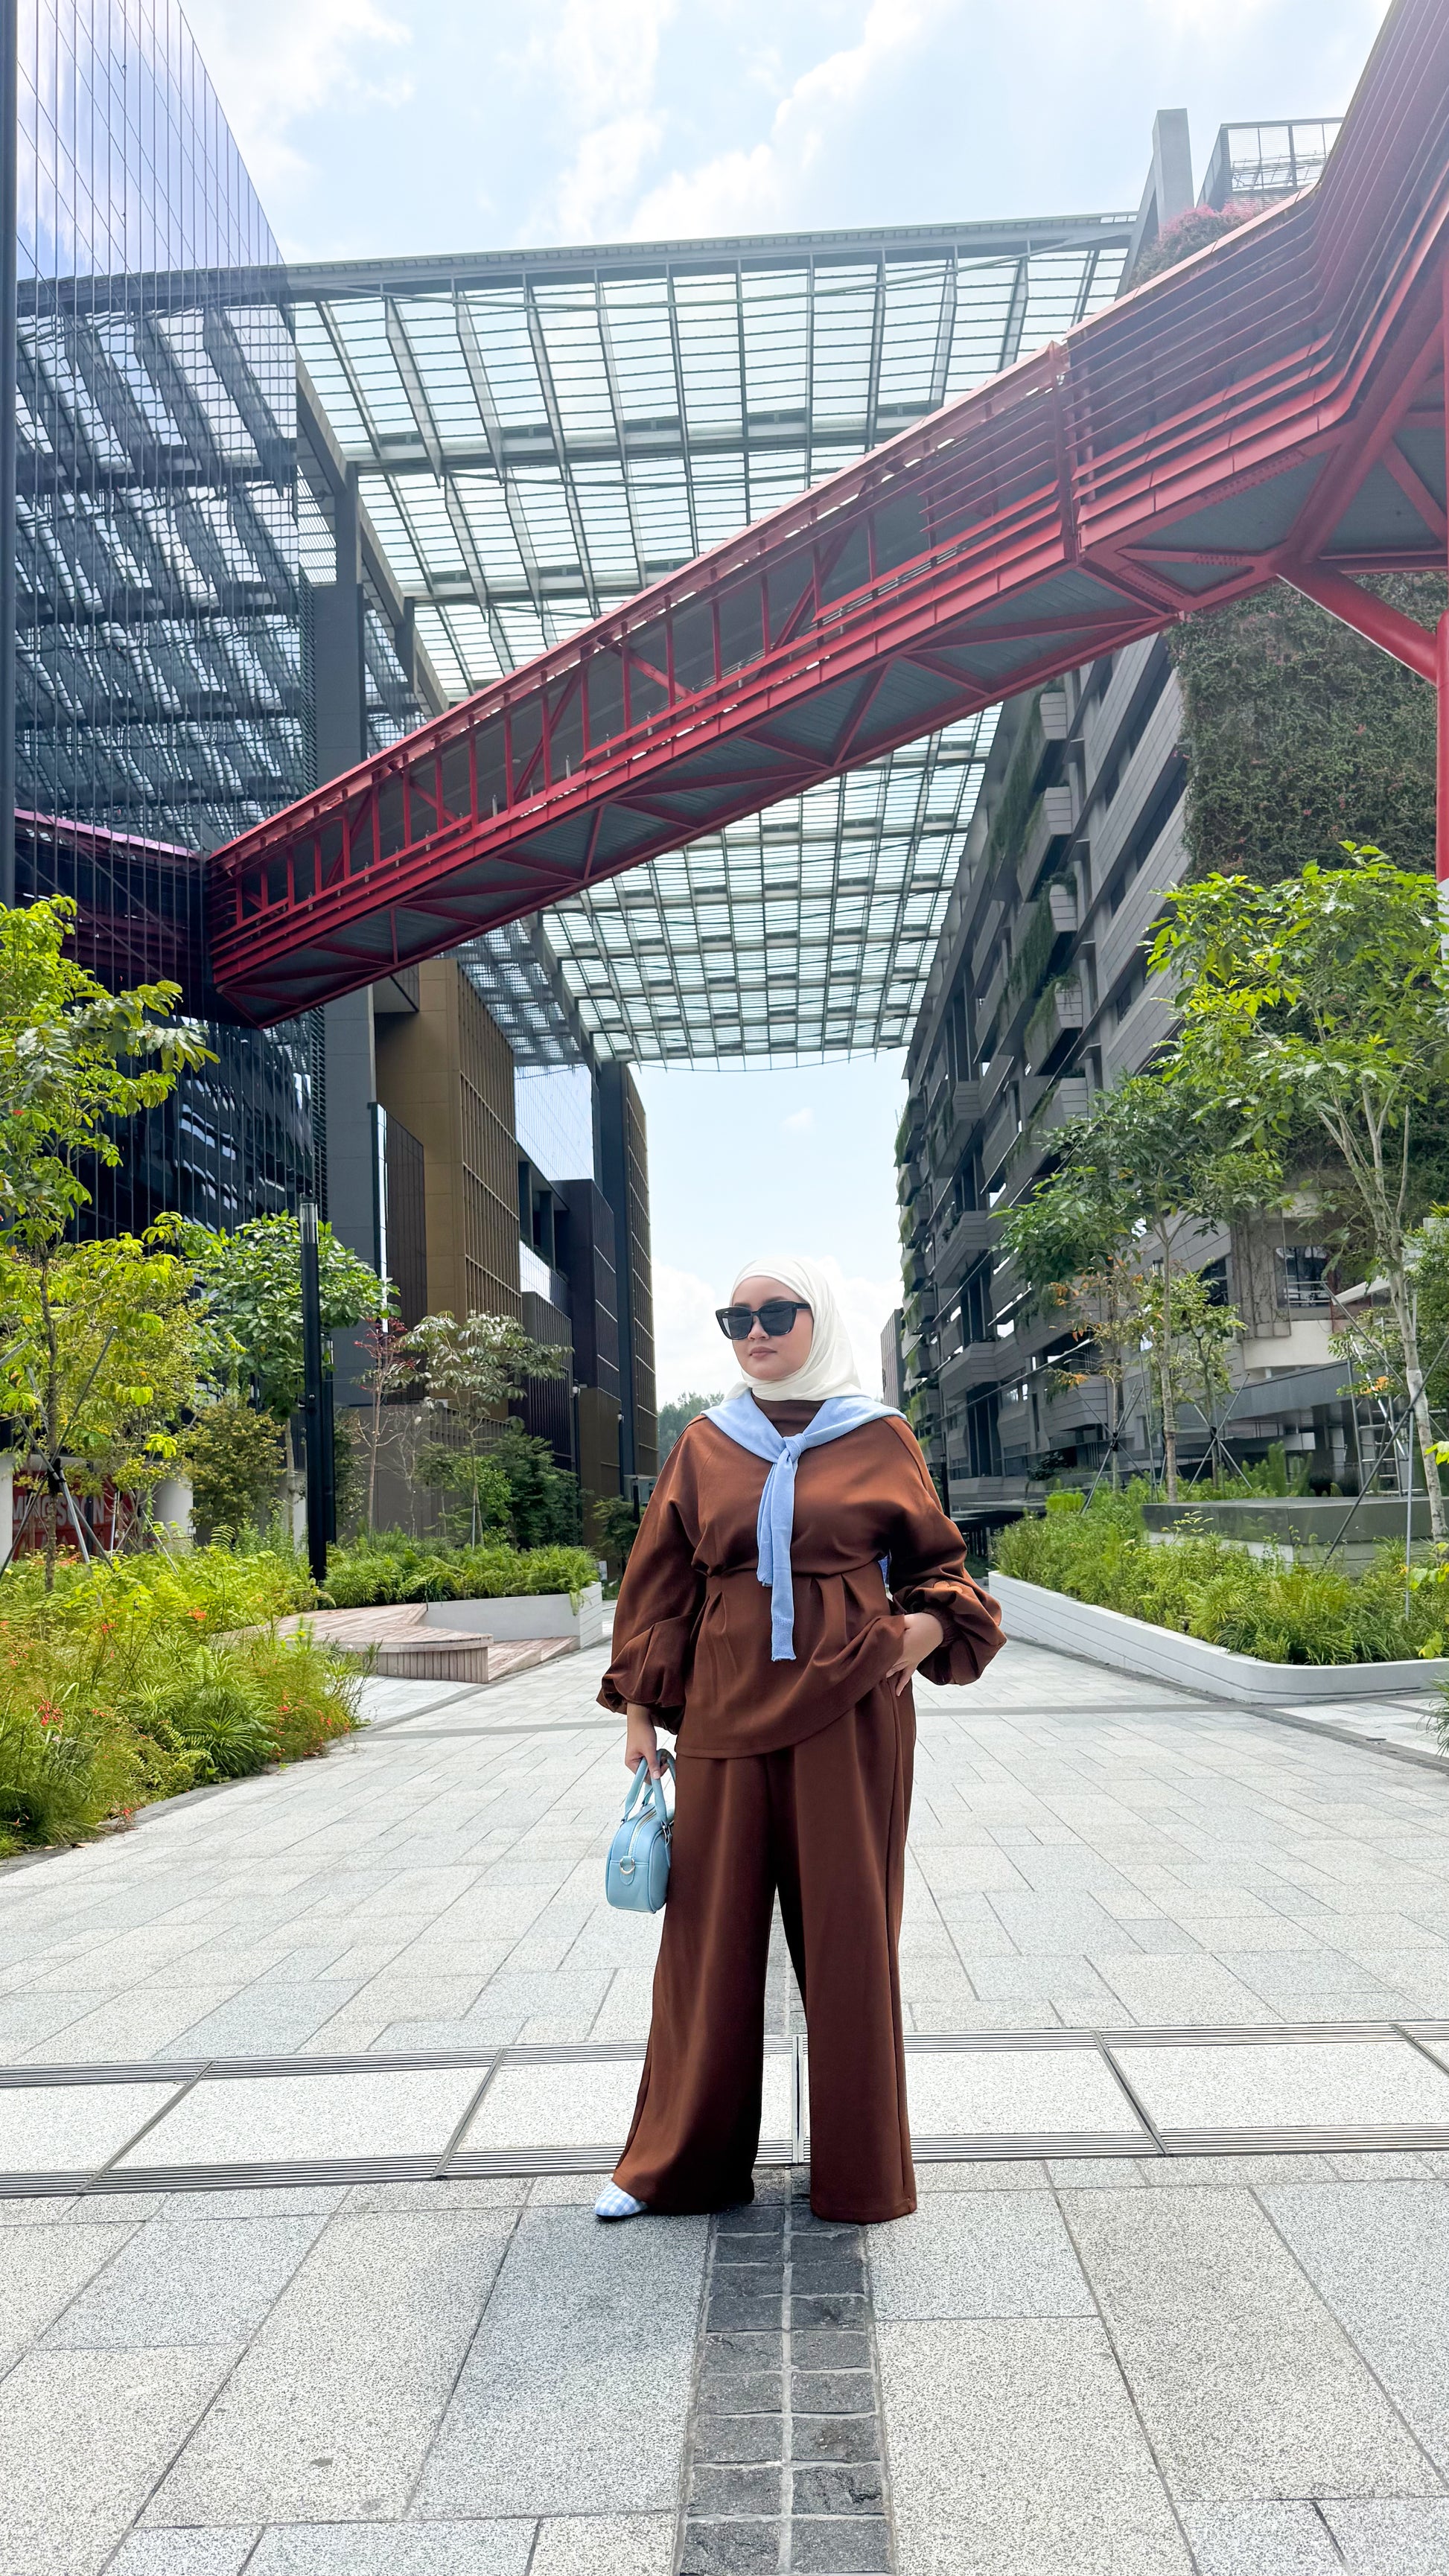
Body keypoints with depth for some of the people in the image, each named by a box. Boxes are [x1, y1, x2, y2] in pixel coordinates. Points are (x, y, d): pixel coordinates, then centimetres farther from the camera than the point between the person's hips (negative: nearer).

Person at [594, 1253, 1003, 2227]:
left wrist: (928, 1625, -12)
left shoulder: (880, 1439, 2)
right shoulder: (705, 1445, 6)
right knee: (713, 1929, 8)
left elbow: (936, 1559, 9)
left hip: (848, 1710, -2)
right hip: (727, 1709, 2)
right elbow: (662, 1580, 9)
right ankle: (683, 2157, 25)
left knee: (848, 1930, 6)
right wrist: (639, 1708, 6)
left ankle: (860, 2166, 23)